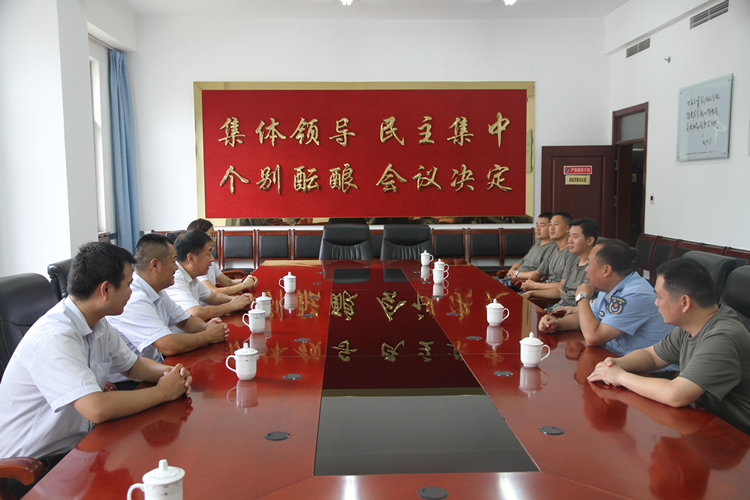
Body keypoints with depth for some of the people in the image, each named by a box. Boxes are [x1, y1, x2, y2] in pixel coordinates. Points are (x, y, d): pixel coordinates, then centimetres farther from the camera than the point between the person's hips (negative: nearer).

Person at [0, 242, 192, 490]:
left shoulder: (98, 325, 1)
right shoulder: (54, 337, -27)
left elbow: (132, 365, 16)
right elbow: (97, 409, -35)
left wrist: (168, 372, -6)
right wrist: (162, 391, -22)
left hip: (77, 446, 8)